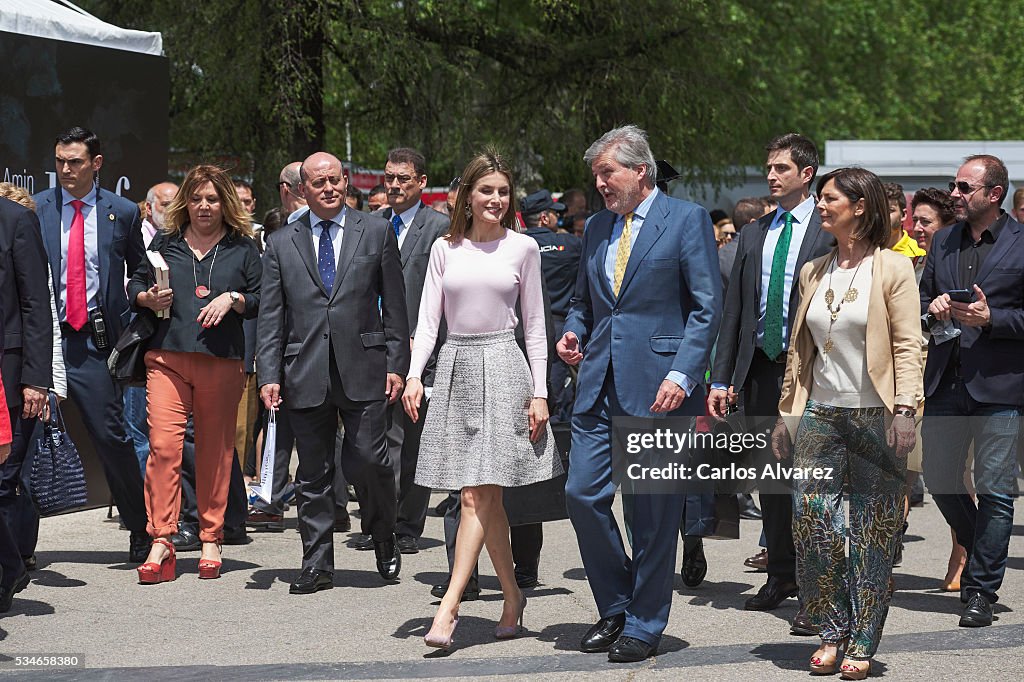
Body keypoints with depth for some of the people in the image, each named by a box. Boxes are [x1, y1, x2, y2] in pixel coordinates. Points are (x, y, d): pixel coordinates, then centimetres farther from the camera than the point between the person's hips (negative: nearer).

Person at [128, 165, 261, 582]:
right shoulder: (165, 242, 15)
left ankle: (211, 541, 15)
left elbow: (261, 299, 7)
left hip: (222, 360, 0)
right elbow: (135, 284, 21)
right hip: (167, 357, 1)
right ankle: (161, 543, -10)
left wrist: (233, 299, -10)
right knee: (162, 446, -12)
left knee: (215, 451, 4)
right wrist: (148, 298, 0)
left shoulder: (243, 248, 10)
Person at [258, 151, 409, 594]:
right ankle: (317, 565, 12)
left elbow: (394, 305, 6)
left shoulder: (377, 232, 7)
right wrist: (269, 375, -1)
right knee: (313, 474, 5)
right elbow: (271, 317, 7)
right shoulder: (281, 244, 10)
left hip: (363, 370, -1)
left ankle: (384, 540, 20)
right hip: (306, 375, 2)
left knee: (367, 462, -6)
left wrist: (396, 363, 0)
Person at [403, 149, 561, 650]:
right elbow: (428, 318, 5)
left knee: (477, 495, -10)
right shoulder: (445, 249, 9)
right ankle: (512, 599, 18)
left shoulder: (522, 248, 3)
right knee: (486, 498, 6)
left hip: (502, 367, -3)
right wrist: (414, 374, -9)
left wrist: (540, 392, 0)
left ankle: (448, 608, -14)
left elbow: (534, 325, 5)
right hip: (455, 367, 3)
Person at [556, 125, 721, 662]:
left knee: (653, 510, 0)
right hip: (600, 385, 6)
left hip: (658, 387, -6)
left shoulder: (687, 220, -3)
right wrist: (573, 332, 5)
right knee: (582, 494, 1)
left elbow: (707, 307, -8)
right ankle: (615, 607, 19)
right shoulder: (597, 227, 16)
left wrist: (682, 375, -17)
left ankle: (643, 626, 12)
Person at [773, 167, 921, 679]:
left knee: (872, 533, 1)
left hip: (875, 417, -4)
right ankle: (830, 633, 10)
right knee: (811, 521, -5)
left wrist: (904, 411, -16)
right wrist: (786, 415, 13)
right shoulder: (812, 272, 13)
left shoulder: (892, 268, -3)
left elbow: (908, 347, -7)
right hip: (820, 415, 4)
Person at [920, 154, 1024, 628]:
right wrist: (932, 308, 0)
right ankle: (983, 555, 32)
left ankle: (982, 589, 8)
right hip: (945, 382, 6)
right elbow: (921, 296, 21)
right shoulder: (943, 242, 12)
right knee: (940, 479, 9)